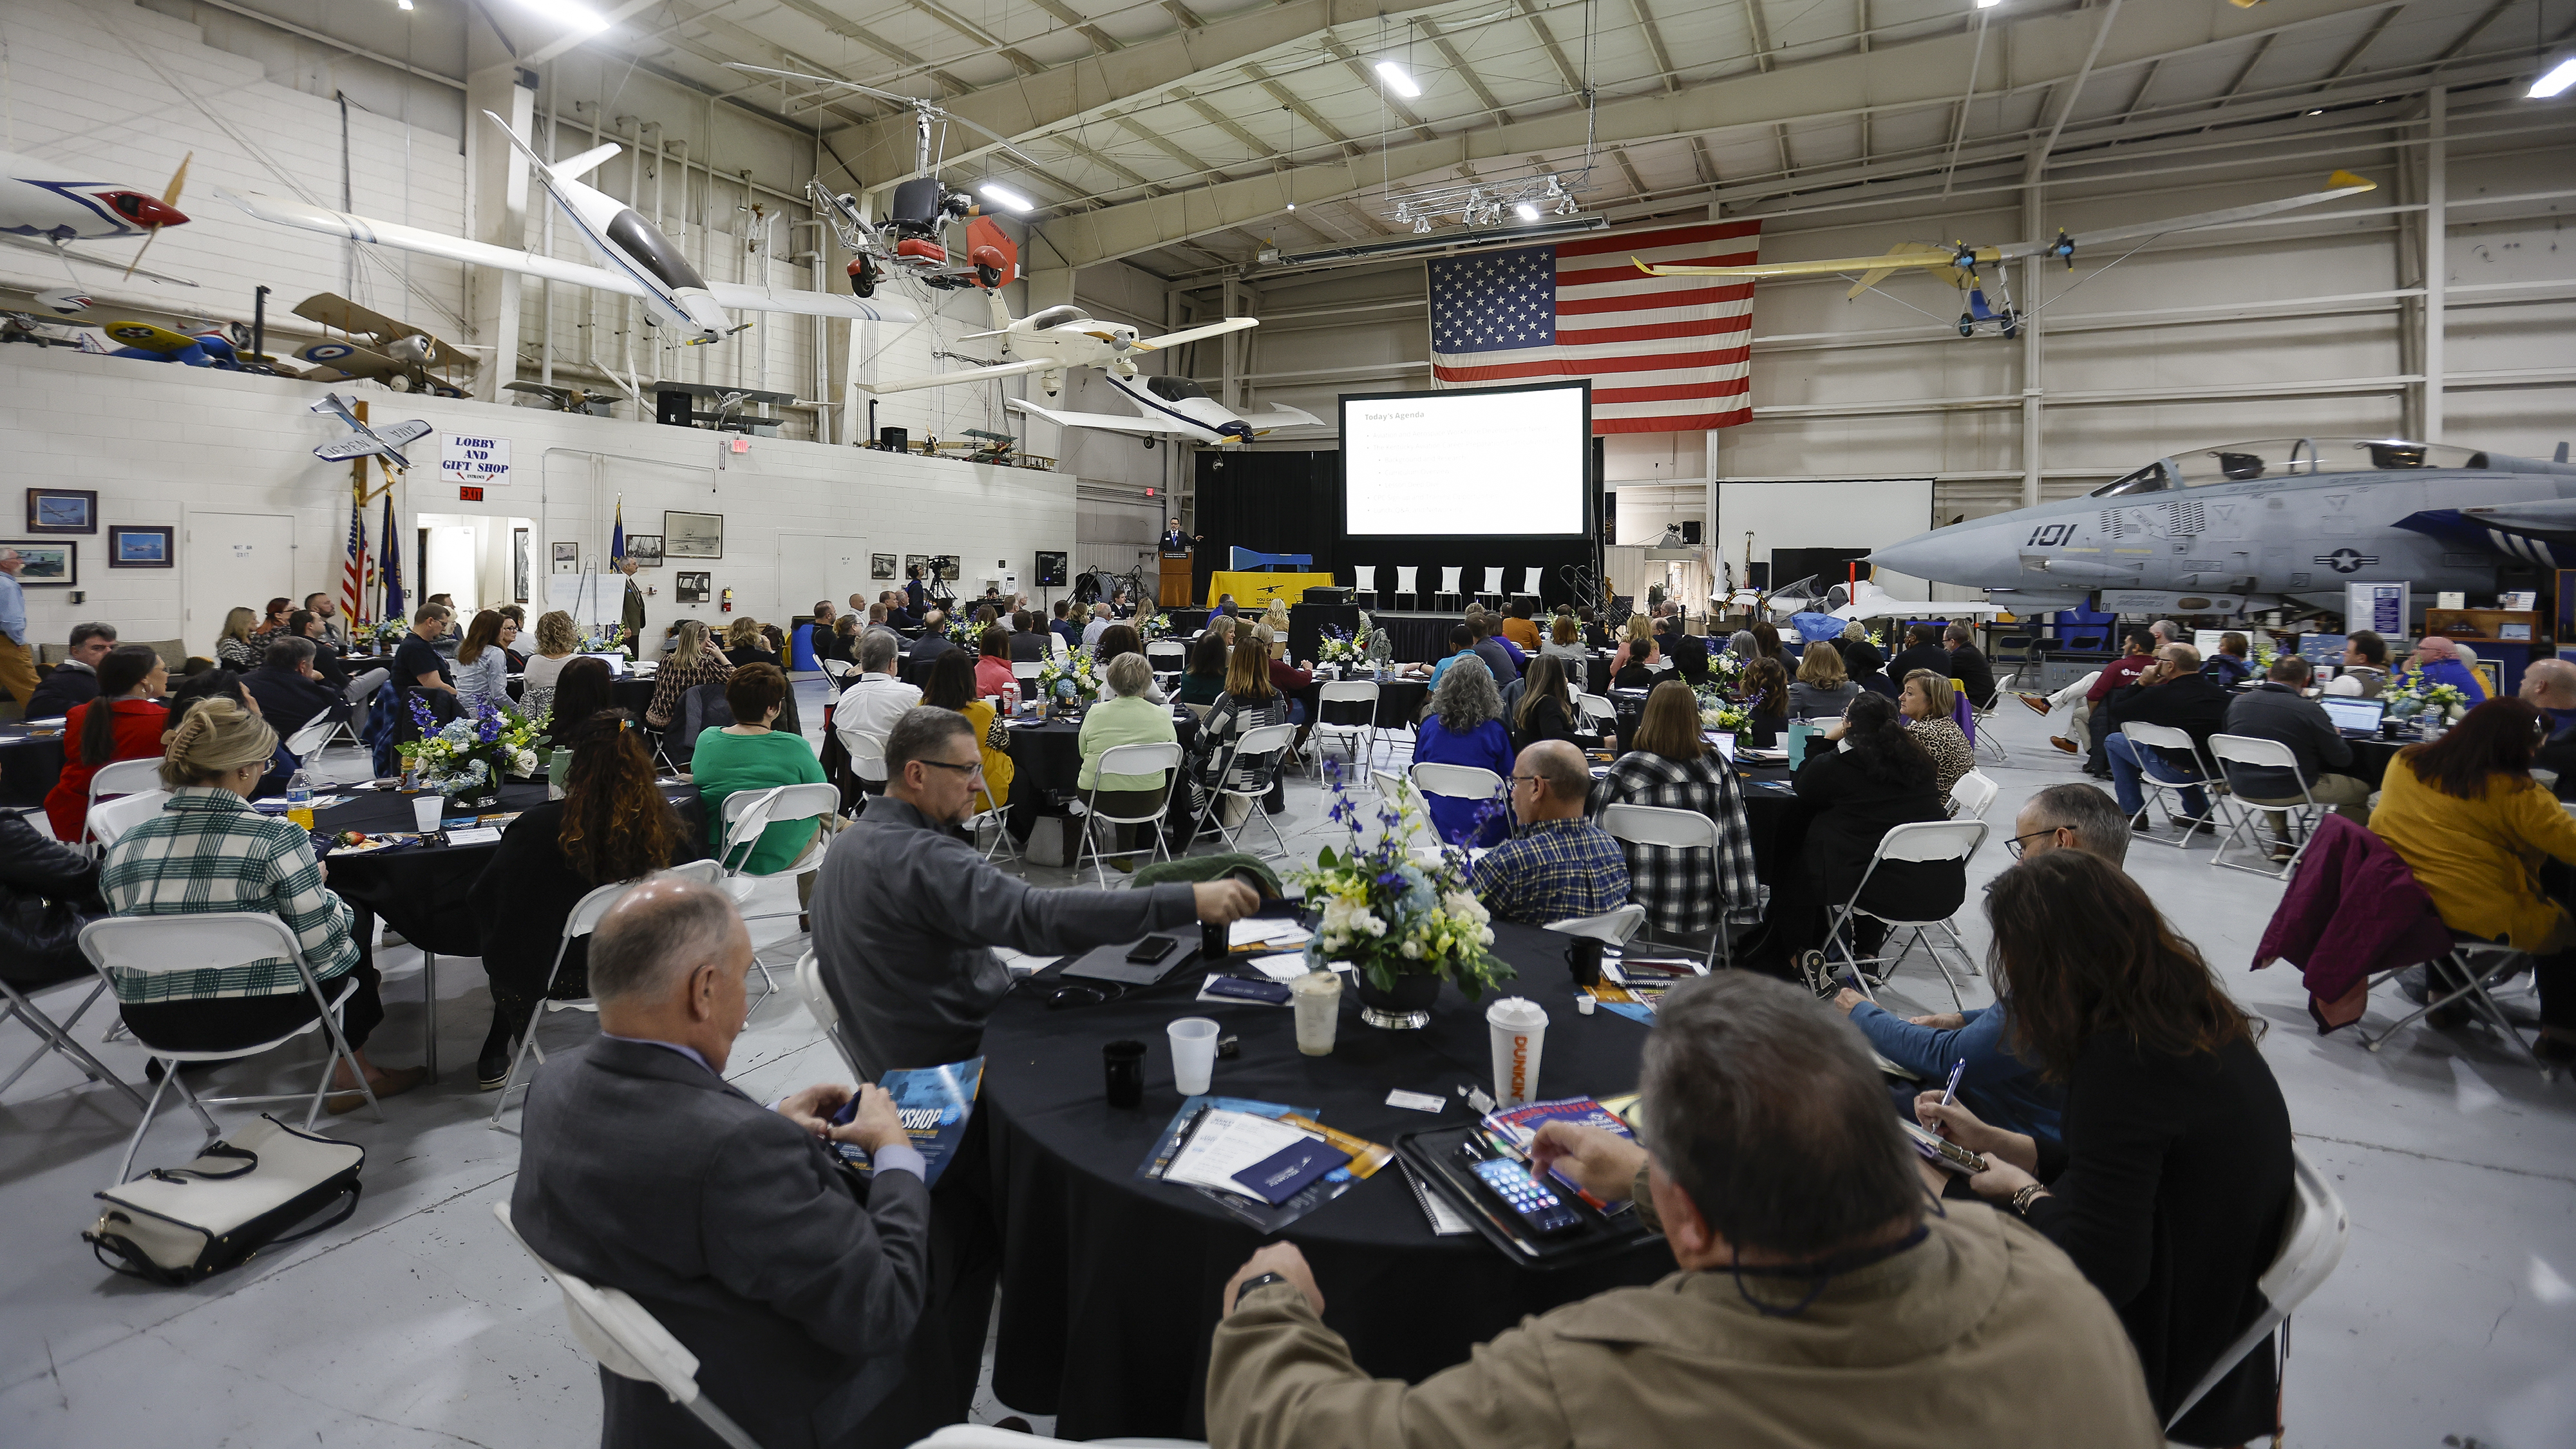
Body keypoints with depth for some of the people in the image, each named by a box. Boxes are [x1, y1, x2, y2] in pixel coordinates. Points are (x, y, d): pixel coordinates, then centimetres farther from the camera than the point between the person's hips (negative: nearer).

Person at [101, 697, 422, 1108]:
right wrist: (316, 886, 7)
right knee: (350, 919, 23)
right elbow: (321, 943, -13)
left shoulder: (124, 845, 0)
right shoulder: (275, 836, -17)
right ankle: (351, 1072, 31)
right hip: (252, 1016, -6)